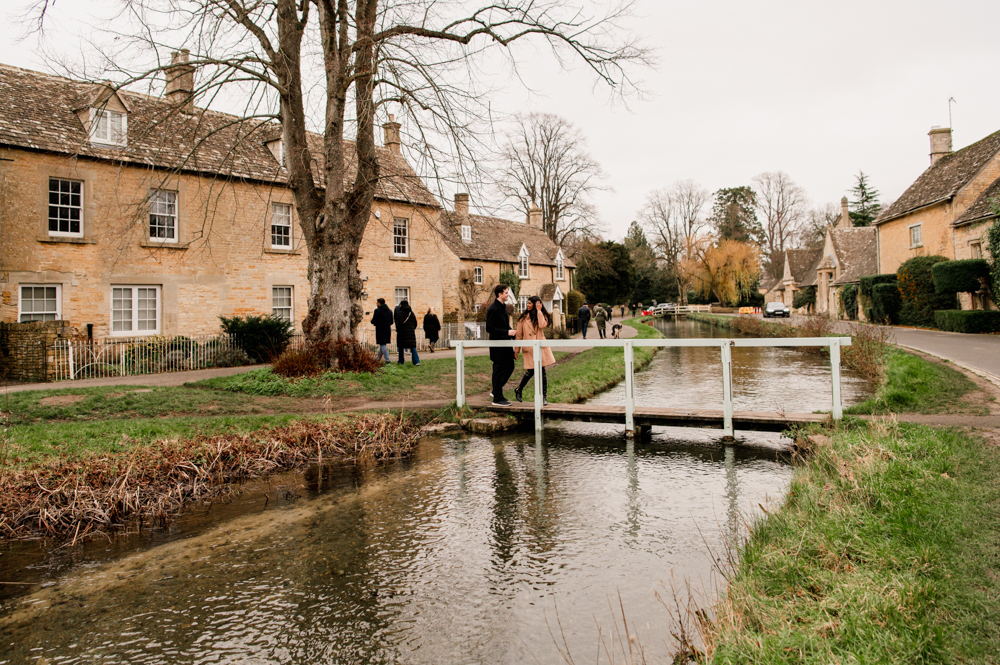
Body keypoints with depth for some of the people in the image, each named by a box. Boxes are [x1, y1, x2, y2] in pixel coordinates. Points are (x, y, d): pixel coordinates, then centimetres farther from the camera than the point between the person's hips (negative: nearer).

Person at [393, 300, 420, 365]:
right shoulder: (411, 313, 9)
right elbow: (415, 323, 11)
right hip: (411, 332, 4)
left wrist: (397, 330, -2)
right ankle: (416, 361, -10)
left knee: (401, 347, 10)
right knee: (412, 346, 1)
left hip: (402, 331, -4)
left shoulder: (400, 313, -8)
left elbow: (400, 323, -16)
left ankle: (401, 361, 16)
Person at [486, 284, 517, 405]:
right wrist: (507, 332, -24)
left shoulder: (503, 307, 13)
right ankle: (497, 399, 8)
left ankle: (496, 391, 28)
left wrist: (511, 332, 7)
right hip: (497, 346, -9)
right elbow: (489, 328, -21)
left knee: (509, 367, 14)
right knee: (499, 370, -2)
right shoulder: (493, 309, -17)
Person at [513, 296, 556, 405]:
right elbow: (519, 335, 9)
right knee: (531, 371, -3)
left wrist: (539, 311, -8)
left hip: (541, 347, 1)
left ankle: (543, 397, 7)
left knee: (542, 371, -2)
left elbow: (542, 325, -15)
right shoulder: (523, 318, 8)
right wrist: (516, 350, 7)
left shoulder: (542, 316, 8)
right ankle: (519, 390, 21)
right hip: (529, 349, -1)